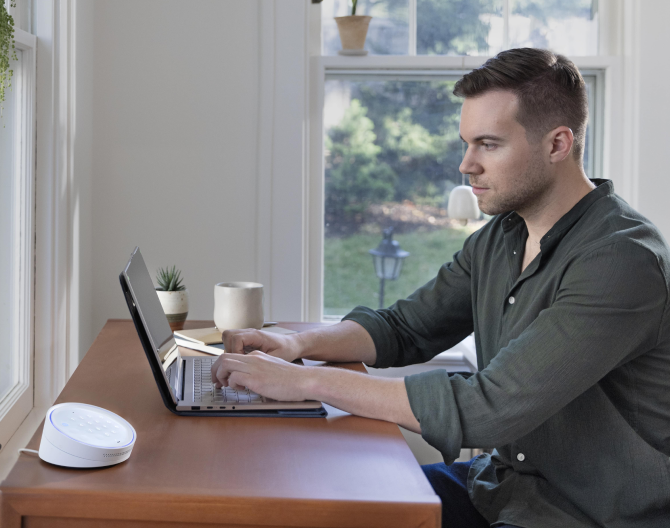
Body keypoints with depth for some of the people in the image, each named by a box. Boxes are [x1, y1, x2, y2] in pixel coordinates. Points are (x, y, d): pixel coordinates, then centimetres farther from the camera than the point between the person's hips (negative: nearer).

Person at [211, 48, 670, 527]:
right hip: (503, 485, 8)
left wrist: (306, 381, -26)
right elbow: (404, 329, 13)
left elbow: (487, 408, -30)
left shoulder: (622, 260, -25)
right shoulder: (500, 237, 4)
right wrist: (297, 344, -7)